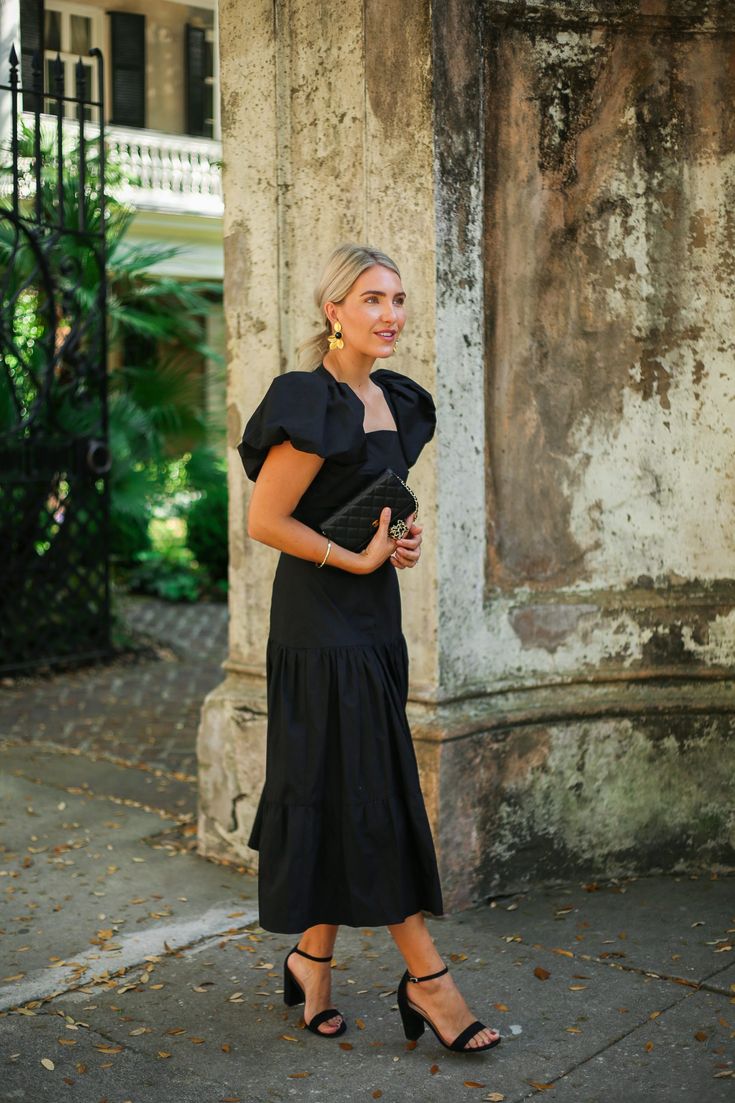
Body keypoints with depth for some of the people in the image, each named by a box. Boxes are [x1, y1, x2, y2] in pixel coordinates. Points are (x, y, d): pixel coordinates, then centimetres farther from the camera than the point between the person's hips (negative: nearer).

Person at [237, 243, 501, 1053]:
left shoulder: (395, 401, 11)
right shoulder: (312, 405, -15)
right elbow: (264, 520, -16)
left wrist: (401, 537, 4)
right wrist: (355, 559, -14)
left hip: (373, 614, 9)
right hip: (321, 616, -9)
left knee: (343, 798, 12)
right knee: (372, 800, -2)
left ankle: (311, 961, 25)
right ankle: (427, 980, 9)